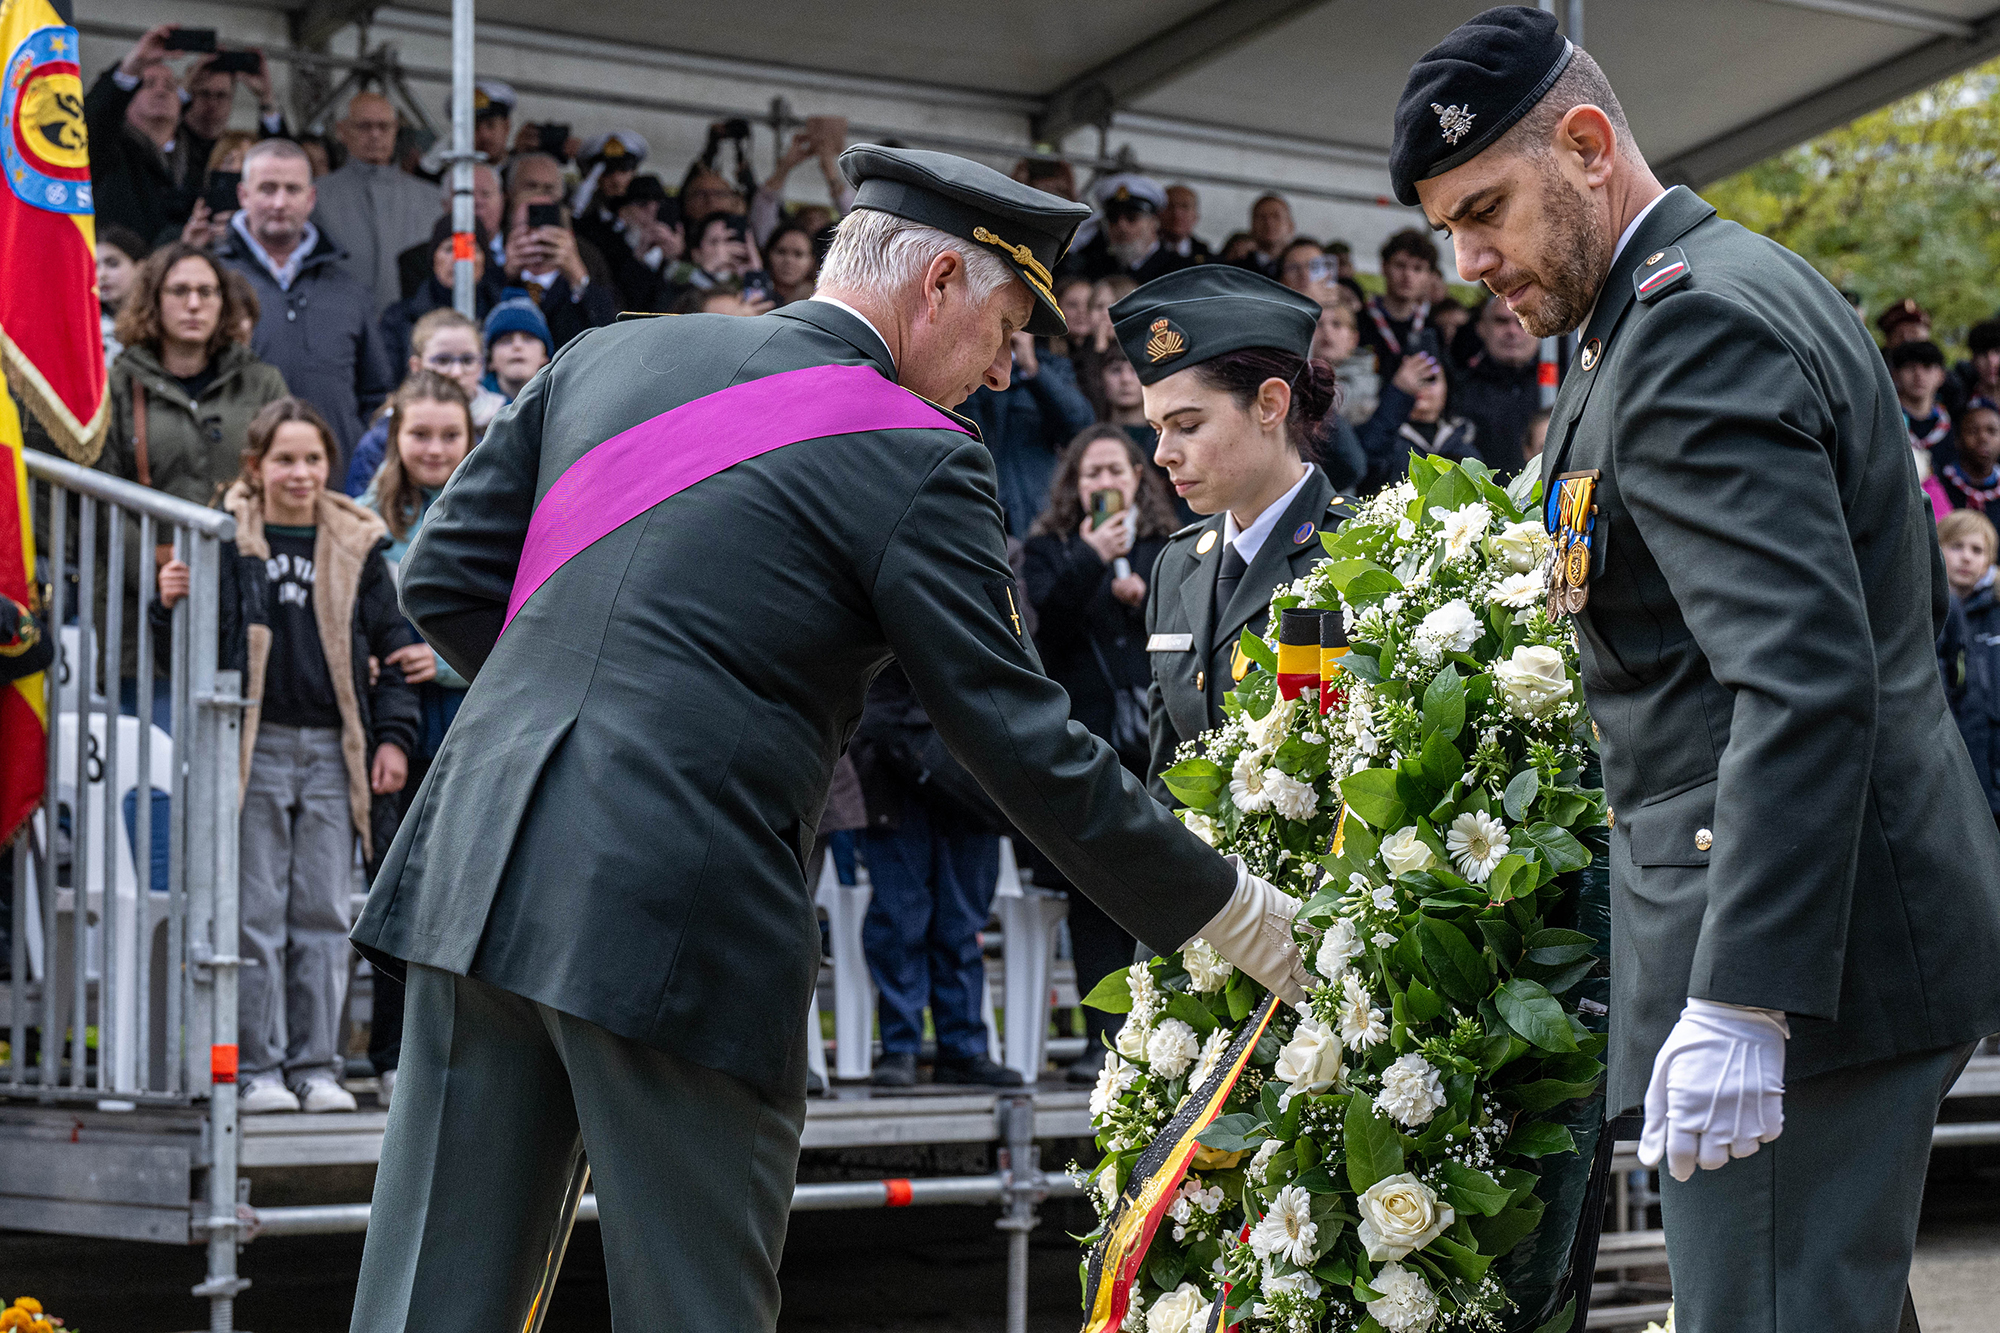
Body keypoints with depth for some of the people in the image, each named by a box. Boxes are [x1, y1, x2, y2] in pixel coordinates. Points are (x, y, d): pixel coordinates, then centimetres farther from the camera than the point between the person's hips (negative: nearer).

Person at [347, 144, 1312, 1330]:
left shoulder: (614, 353, 13)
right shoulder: (916, 461, -4)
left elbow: (445, 580, 14)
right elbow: (1024, 742, -4)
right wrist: (1225, 908, 5)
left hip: (479, 864, 6)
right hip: (680, 912, -6)